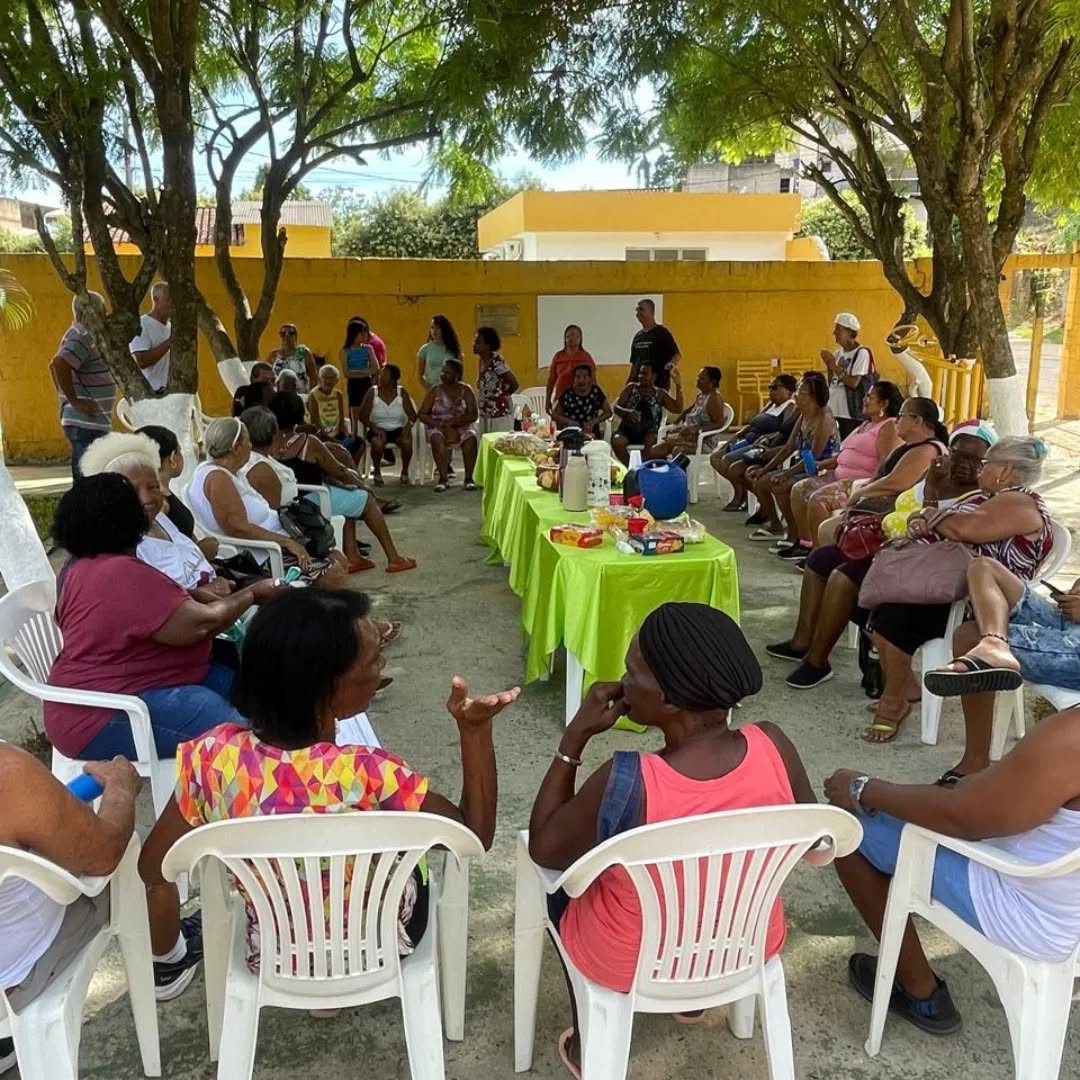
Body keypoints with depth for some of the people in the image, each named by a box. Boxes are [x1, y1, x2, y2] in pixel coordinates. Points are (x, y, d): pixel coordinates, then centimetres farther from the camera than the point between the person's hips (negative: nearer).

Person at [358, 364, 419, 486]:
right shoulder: (372, 392, -3)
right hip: (379, 429, -1)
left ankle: (405, 472, -6)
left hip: (398, 429, 1)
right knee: (377, 443, -35)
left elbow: (412, 415, -2)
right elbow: (363, 416, -5)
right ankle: (377, 472, -8)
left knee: (407, 442, -33)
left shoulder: (401, 392, 0)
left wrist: (408, 425, -23)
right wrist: (374, 428, -20)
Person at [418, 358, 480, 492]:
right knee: (437, 438, -35)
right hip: (439, 427, 0)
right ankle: (443, 478, -31)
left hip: (462, 427, 0)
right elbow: (422, 414, 0)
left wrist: (453, 422, -20)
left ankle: (469, 478, -28)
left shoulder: (466, 390, 2)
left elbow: (473, 415, -6)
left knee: (471, 437, -33)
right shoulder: (435, 390, 3)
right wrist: (440, 425, -16)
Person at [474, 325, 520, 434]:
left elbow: (514, 383, -15)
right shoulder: (482, 360, 8)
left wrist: (502, 395, -2)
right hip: (485, 413, 9)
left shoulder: (497, 361, -16)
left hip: (500, 414, -9)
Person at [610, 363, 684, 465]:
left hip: (648, 432, -1)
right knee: (616, 442, -31)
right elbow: (615, 407, 2)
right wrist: (627, 412, -21)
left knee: (650, 441, -36)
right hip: (627, 430, 1)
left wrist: (678, 386, -12)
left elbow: (678, 409, -3)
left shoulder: (660, 394, 8)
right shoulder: (631, 388, 8)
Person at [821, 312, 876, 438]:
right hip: (833, 411, 7)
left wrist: (833, 364, -12)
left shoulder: (862, 353, -8)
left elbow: (853, 383, -16)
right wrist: (829, 365, -1)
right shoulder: (838, 353, 12)